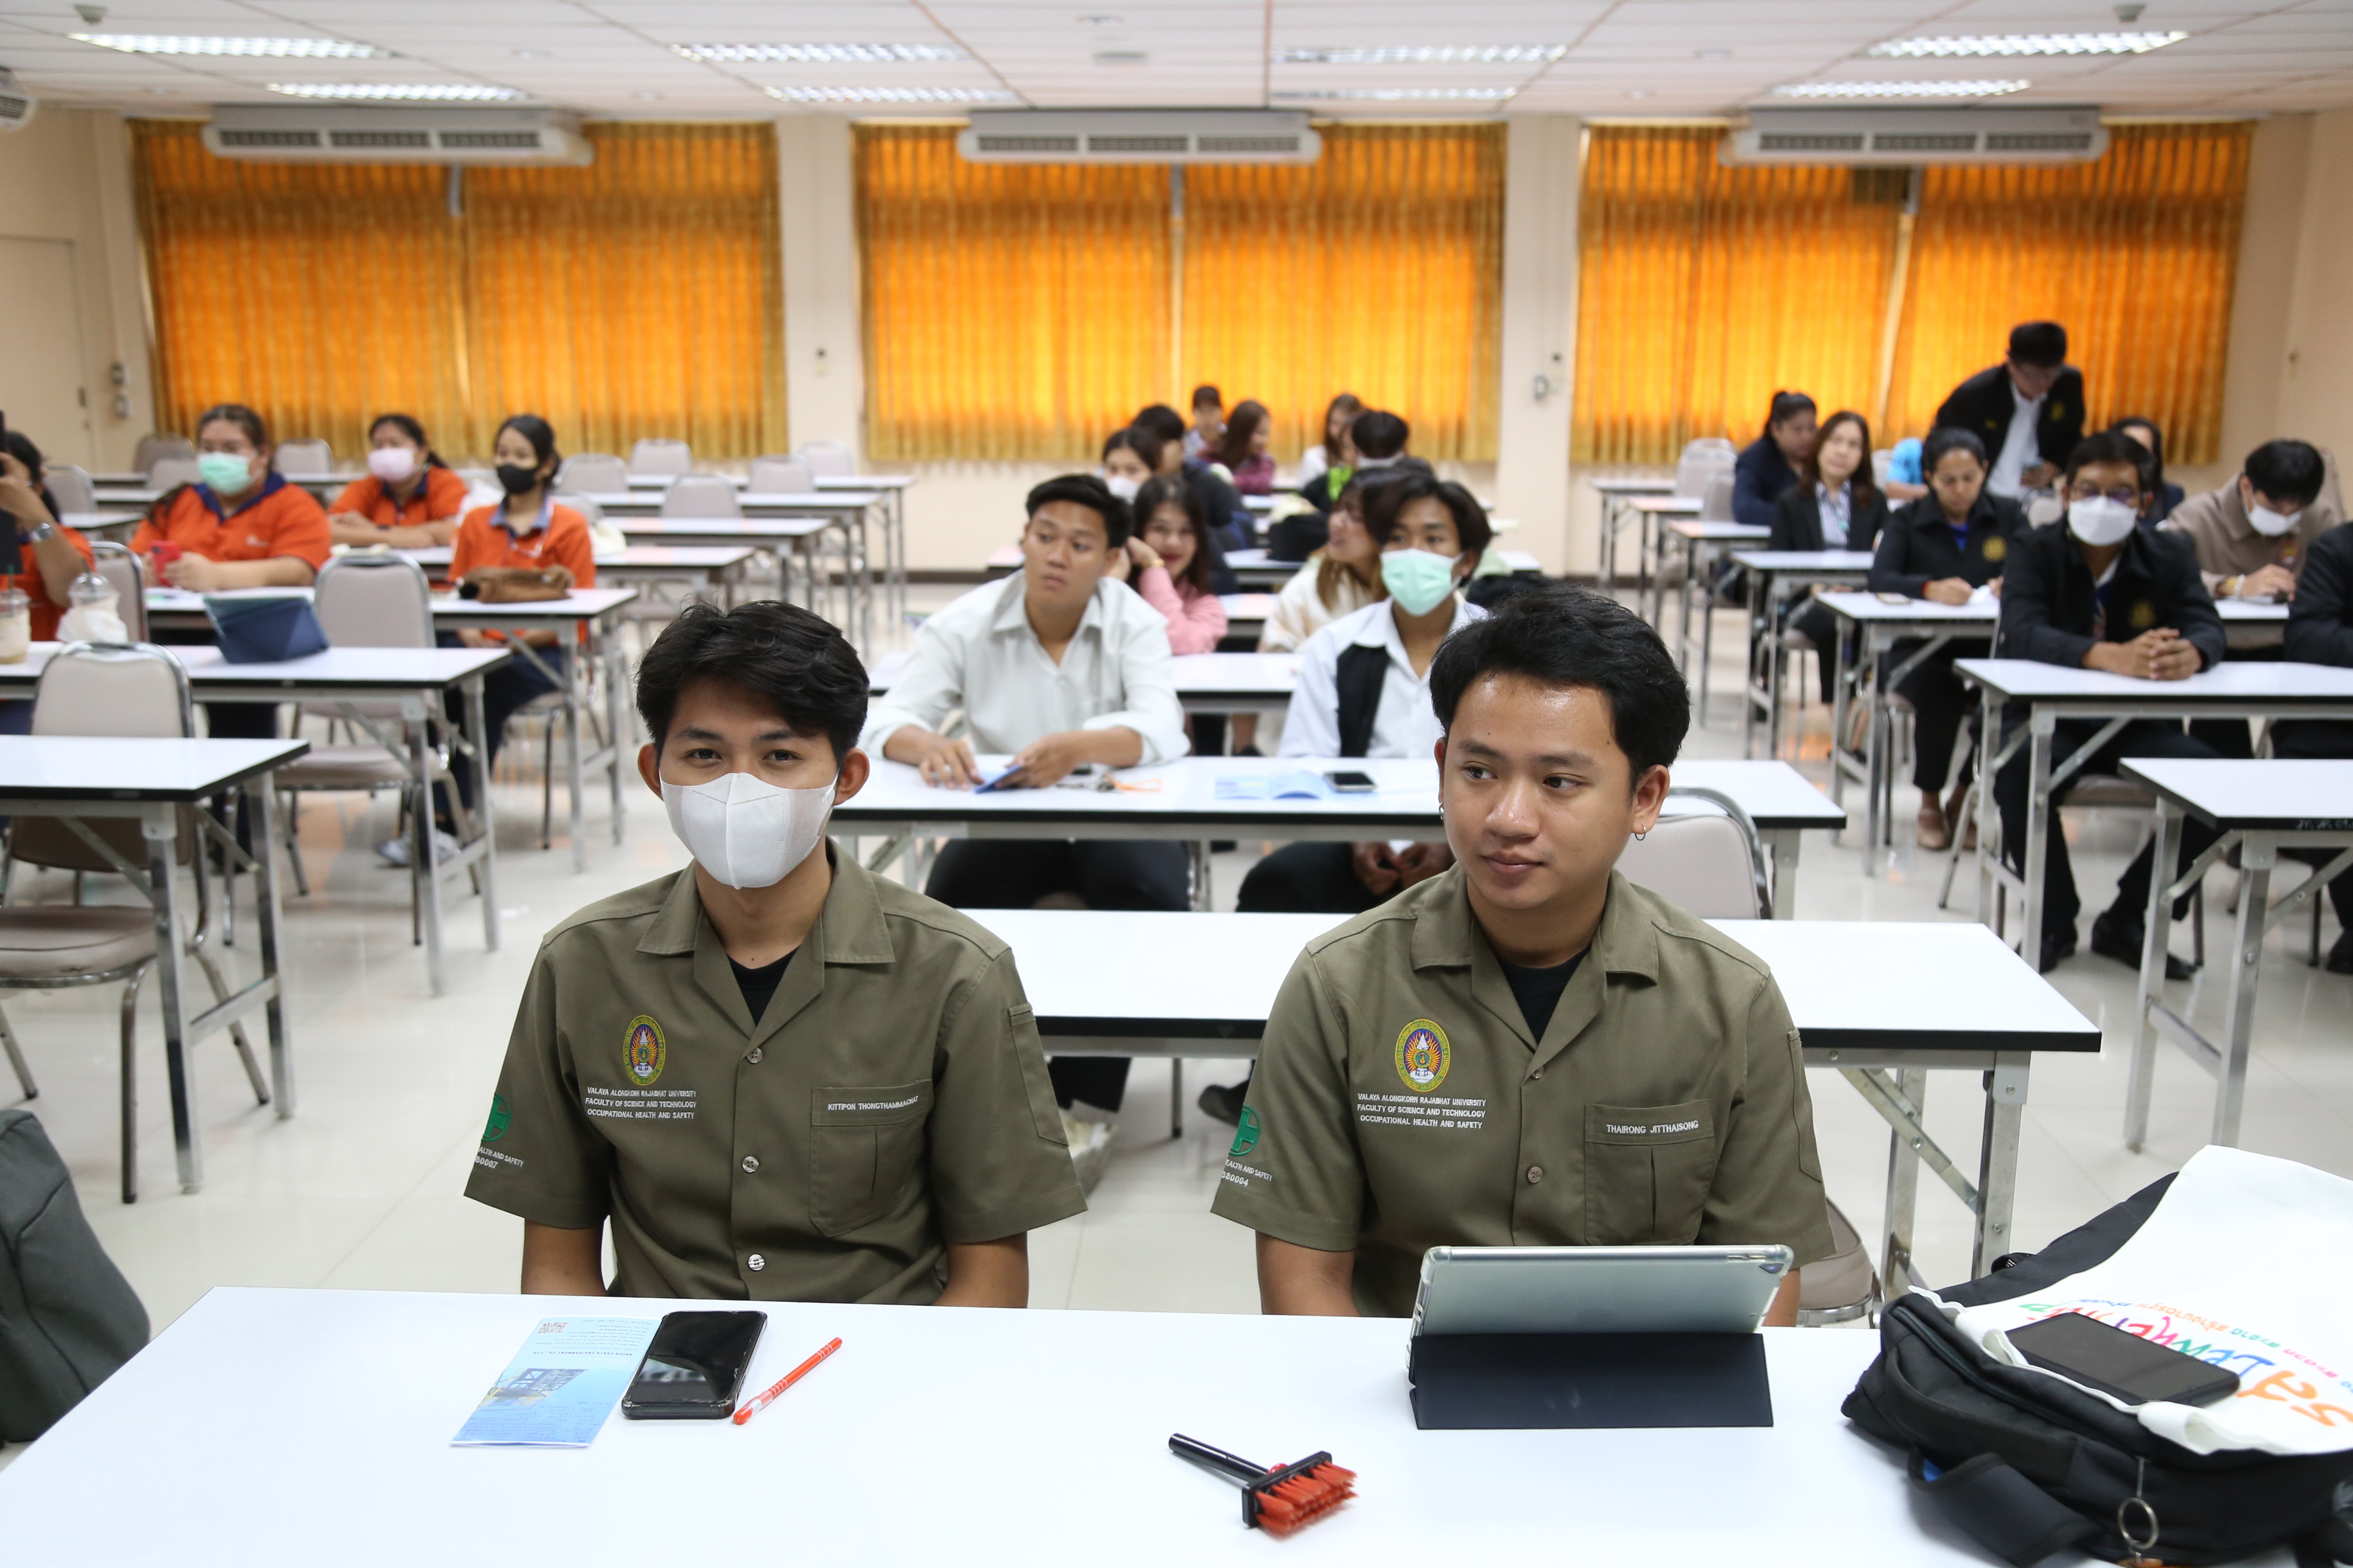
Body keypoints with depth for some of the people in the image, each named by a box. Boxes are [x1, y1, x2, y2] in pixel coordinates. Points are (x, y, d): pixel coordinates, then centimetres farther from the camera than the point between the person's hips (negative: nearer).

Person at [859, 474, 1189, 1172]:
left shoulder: (1135, 623, -6)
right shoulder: (966, 624, -4)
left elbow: (1160, 729, -24)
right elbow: (887, 721, -12)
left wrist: (1078, 749, -46)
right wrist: (929, 745, -39)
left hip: (1115, 822, -1)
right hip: (1006, 826, 1)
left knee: (1153, 897, -30)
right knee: (950, 905, -28)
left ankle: (1087, 1103, -15)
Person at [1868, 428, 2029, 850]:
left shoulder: (2009, 516, 11)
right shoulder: (1907, 520, 7)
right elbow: (1880, 577, -11)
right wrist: (1930, 589, -31)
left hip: (1988, 647, 1)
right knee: (1939, 693, -33)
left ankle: (1963, 797, -3)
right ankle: (1930, 805, -8)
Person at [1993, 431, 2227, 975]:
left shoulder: (2170, 555, 3)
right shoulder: (2034, 550, -6)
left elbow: (2208, 627, -12)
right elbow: (2022, 632, -24)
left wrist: (2192, 653, -40)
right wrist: (2110, 657, -43)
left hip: (2138, 726, 3)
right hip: (2046, 720, -3)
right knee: (2019, 767, -35)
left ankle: (2127, 922, -3)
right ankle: (2054, 923, -10)